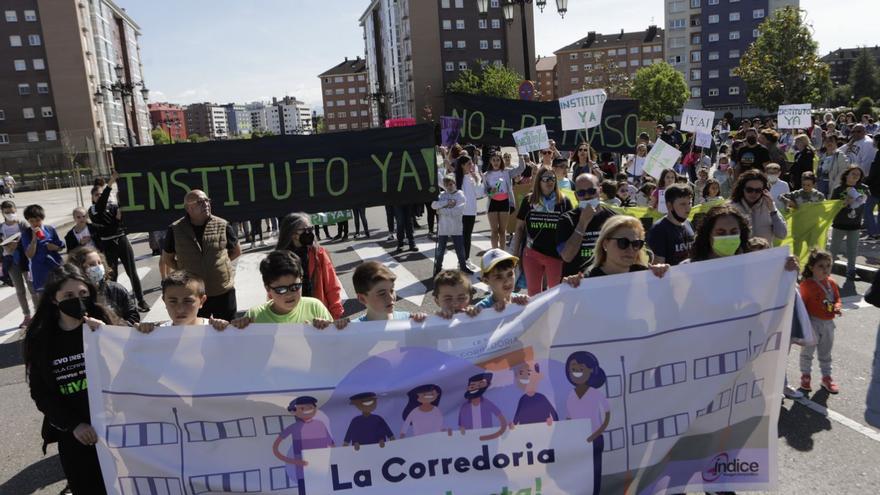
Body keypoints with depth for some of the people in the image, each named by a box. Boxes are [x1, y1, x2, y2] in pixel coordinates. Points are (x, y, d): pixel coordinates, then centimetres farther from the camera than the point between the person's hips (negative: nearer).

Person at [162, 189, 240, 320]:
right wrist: (184, 271, 1)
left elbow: (236, 251, 9)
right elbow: (167, 258, 9)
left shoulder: (223, 226, -6)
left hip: (224, 292, 0)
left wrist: (219, 262, 0)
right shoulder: (175, 230, -6)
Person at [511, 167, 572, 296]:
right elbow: (520, 227, 5)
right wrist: (515, 252, 4)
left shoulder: (564, 201, -5)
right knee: (533, 291, 16)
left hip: (556, 254, -1)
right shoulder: (528, 200, -1)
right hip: (532, 253, 2)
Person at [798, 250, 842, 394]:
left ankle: (826, 377, 32)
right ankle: (805, 376, 25)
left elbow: (837, 298, 12)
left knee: (826, 353, 18)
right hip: (813, 323, -6)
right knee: (808, 351, 10)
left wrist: (837, 307, -10)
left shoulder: (831, 283, 1)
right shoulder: (806, 284, -18)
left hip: (828, 323, 6)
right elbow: (802, 305, -15)